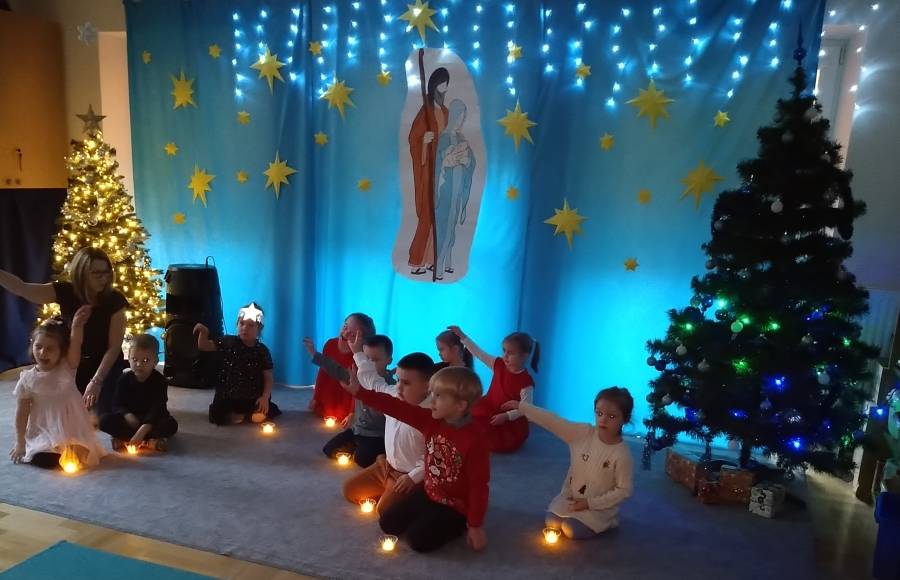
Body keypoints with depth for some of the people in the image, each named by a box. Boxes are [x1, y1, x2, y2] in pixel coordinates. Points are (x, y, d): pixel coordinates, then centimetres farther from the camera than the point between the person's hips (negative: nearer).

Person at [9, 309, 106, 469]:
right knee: (44, 460, -23)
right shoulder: (28, 379, -6)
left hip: (72, 430, 0)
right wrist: (20, 443, 2)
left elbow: (75, 345, -28)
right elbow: (22, 413, 1)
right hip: (43, 433, 0)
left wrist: (77, 326, -48)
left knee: (80, 456, -18)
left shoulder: (67, 368, -7)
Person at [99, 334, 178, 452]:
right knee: (105, 420, -22)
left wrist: (142, 430, -36)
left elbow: (157, 408, -23)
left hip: (153, 421, -3)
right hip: (130, 420, 3)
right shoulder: (124, 379, -3)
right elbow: (117, 404, -4)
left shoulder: (159, 381, -13)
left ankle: (123, 439, -31)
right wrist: (127, 415, -28)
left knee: (171, 424, -31)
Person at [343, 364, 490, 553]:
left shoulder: (475, 439, -28)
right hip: (428, 493, 7)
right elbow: (397, 408, -14)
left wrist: (476, 526, -18)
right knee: (387, 523, 7)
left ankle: (457, 524, 5)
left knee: (417, 539, -18)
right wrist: (357, 390, -21)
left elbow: (479, 485, -23)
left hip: (456, 506, -7)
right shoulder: (432, 420, -10)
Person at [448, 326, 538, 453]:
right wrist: (462, 336, -4)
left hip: (509, 423, -5)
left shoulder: (525, 382, -20)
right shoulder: (499, 364, -4)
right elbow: (479, 354, -1)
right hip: (489, 412, 5)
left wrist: (506, 416, -27)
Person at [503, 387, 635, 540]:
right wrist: (521, 406, -17)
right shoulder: (583, 432, -13)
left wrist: (590, 503, -19)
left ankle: (604, 521, 9)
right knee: (552, 522, -7)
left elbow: (624, 490, -17)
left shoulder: (622, 454, -23)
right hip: (570, 496, 5)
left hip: (597, 506, -4)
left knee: (571, 530, -17)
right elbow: (554, 421, -14)